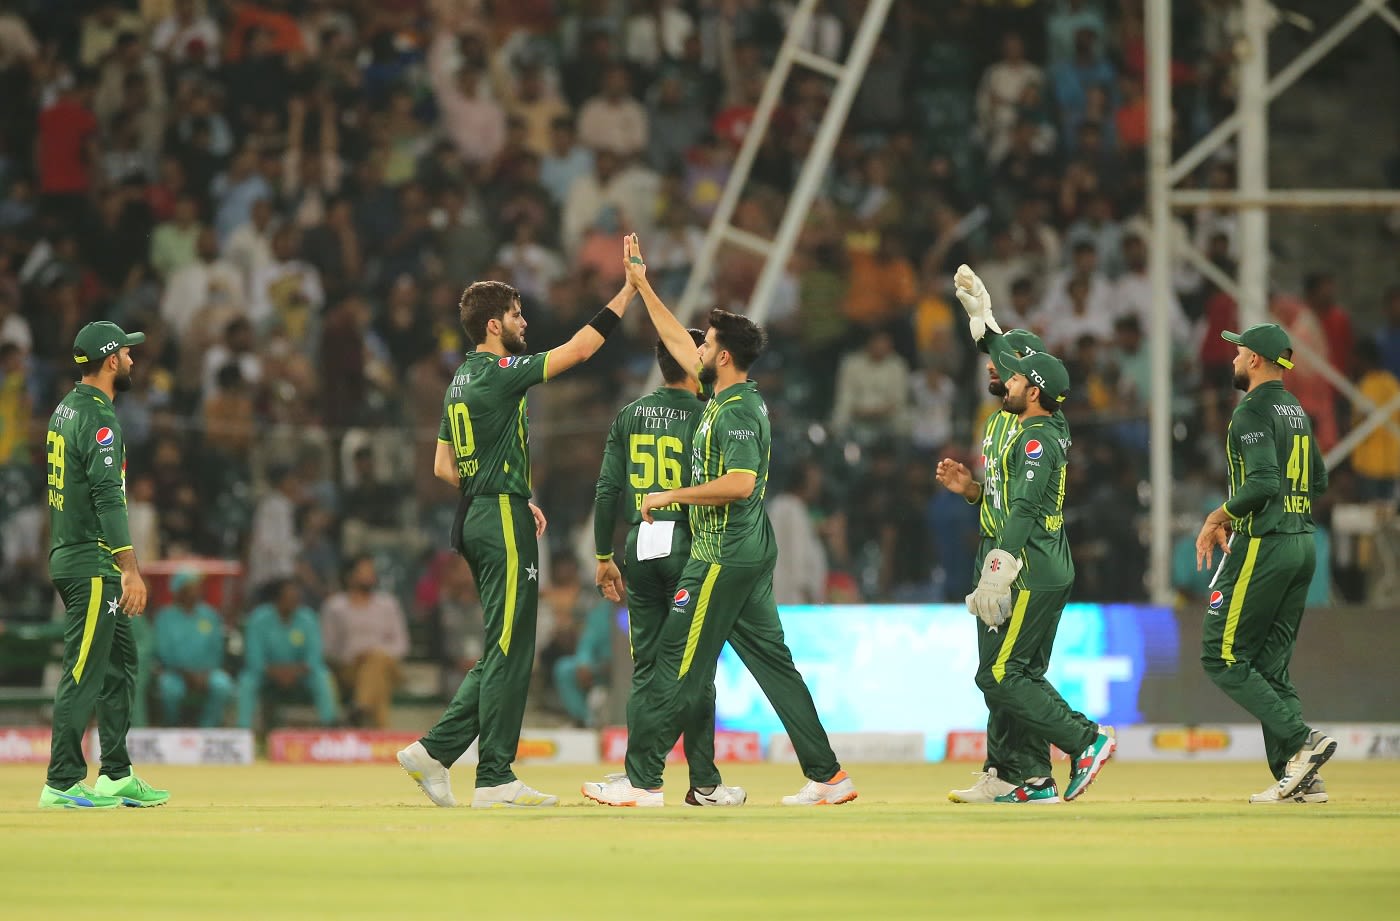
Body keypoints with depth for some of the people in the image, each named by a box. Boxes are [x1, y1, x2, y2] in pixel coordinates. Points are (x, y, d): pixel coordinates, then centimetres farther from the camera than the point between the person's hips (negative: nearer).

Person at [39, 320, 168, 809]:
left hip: (66, 554, 10)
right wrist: (130, 569, -24)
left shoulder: (66, 411, 15)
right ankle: (62, 783, -7)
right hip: (92, 564, -10)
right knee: (84, 674, -8)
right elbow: (107, 499, -23)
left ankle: (117, 776, 16)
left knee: (120, 663, 14)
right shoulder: (99, 419, -16)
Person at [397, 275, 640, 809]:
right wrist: (629, 290, -10)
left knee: (503, 651, 13)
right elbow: (580, 349, -15)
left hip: (473, 520, 9)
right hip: (503, 523, -9)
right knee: (509, 652, -6)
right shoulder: (499, 372, -11)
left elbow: (443, 466, 20)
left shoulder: (461, 381, 16)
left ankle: (434, 751, 9)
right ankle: (494, 780, -5)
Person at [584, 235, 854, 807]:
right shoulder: (728, 396, 13)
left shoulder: (737, 411, -15)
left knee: (678, 665, -6)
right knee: (774, 664, 8)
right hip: (751, 552, 10)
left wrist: (671, 496, -19)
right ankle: (826, 777, 6)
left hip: (725, 559, -10)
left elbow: (740, 482, -28)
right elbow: (677, 343, 25)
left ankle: (642, 781, -4)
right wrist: (641, 286, 26)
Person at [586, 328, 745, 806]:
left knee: (645, 667, 7)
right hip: (687, 546, -4)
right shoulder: (703, 415, -5)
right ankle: (703, 783, 3)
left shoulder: (629, 416, 9)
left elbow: (606, 490, 6)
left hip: (640, 548, 4)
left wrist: (604, 557, 12)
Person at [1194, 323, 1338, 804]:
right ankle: (1299, 779, 2)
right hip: (1303, 544, 9)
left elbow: (1263, 483, -23)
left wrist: (1218, 517, -10)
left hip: (1263, 547, -9)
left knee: (1223, 657, -3)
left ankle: (1301, 741, -16)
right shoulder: (1297, 412, 16)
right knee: (1270, 665, 10)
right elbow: (1318, 481, 23)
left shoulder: (1252, 413, -12)